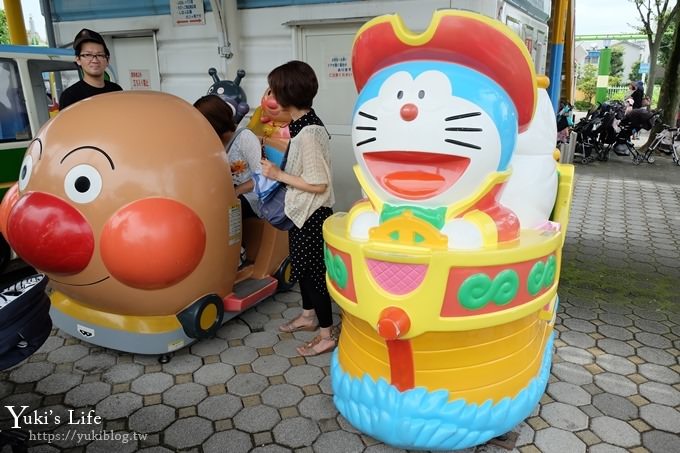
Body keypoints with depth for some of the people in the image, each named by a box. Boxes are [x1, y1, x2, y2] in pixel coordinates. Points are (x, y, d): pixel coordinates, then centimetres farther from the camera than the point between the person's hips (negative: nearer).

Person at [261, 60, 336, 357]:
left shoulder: (308, 133, -26)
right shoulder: (302, 125, 5)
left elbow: (319, 184, -26)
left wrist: (279, 175, -20)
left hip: (313, 215, -10)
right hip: (301, 212, 10)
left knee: (314, 272, 3)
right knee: (302, 267, 23)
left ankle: (327, 334, 20)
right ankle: (308, 316, 42)